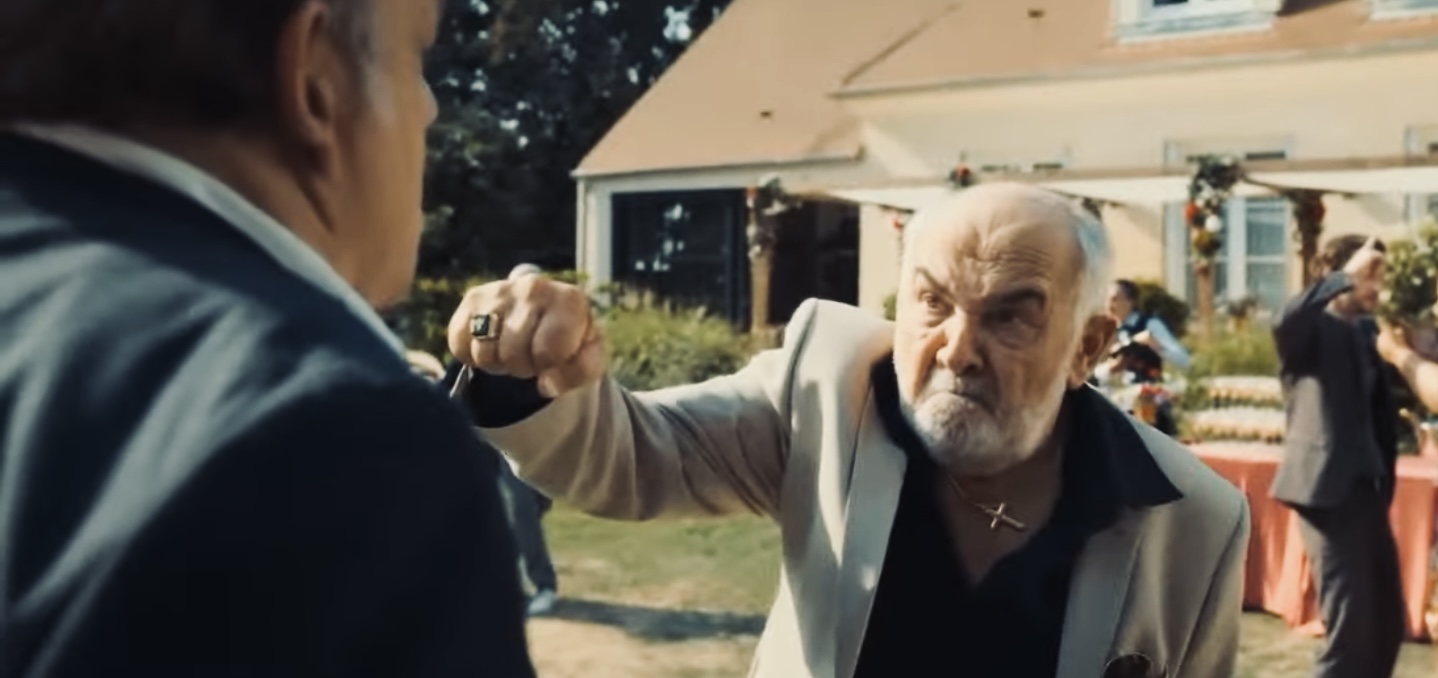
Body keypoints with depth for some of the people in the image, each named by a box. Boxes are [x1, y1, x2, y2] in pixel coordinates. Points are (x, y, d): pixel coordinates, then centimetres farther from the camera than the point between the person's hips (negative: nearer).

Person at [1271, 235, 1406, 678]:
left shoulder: (1366, 330, 16)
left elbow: (1378, 411, 21)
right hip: (1330, 488, -8)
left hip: (1367, 488, 8)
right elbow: (1286, 321, -31)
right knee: (1350, 627, -8)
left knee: (1386, 624, 14)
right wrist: (1347, 276, -24)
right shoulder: (1313, 329, -7)